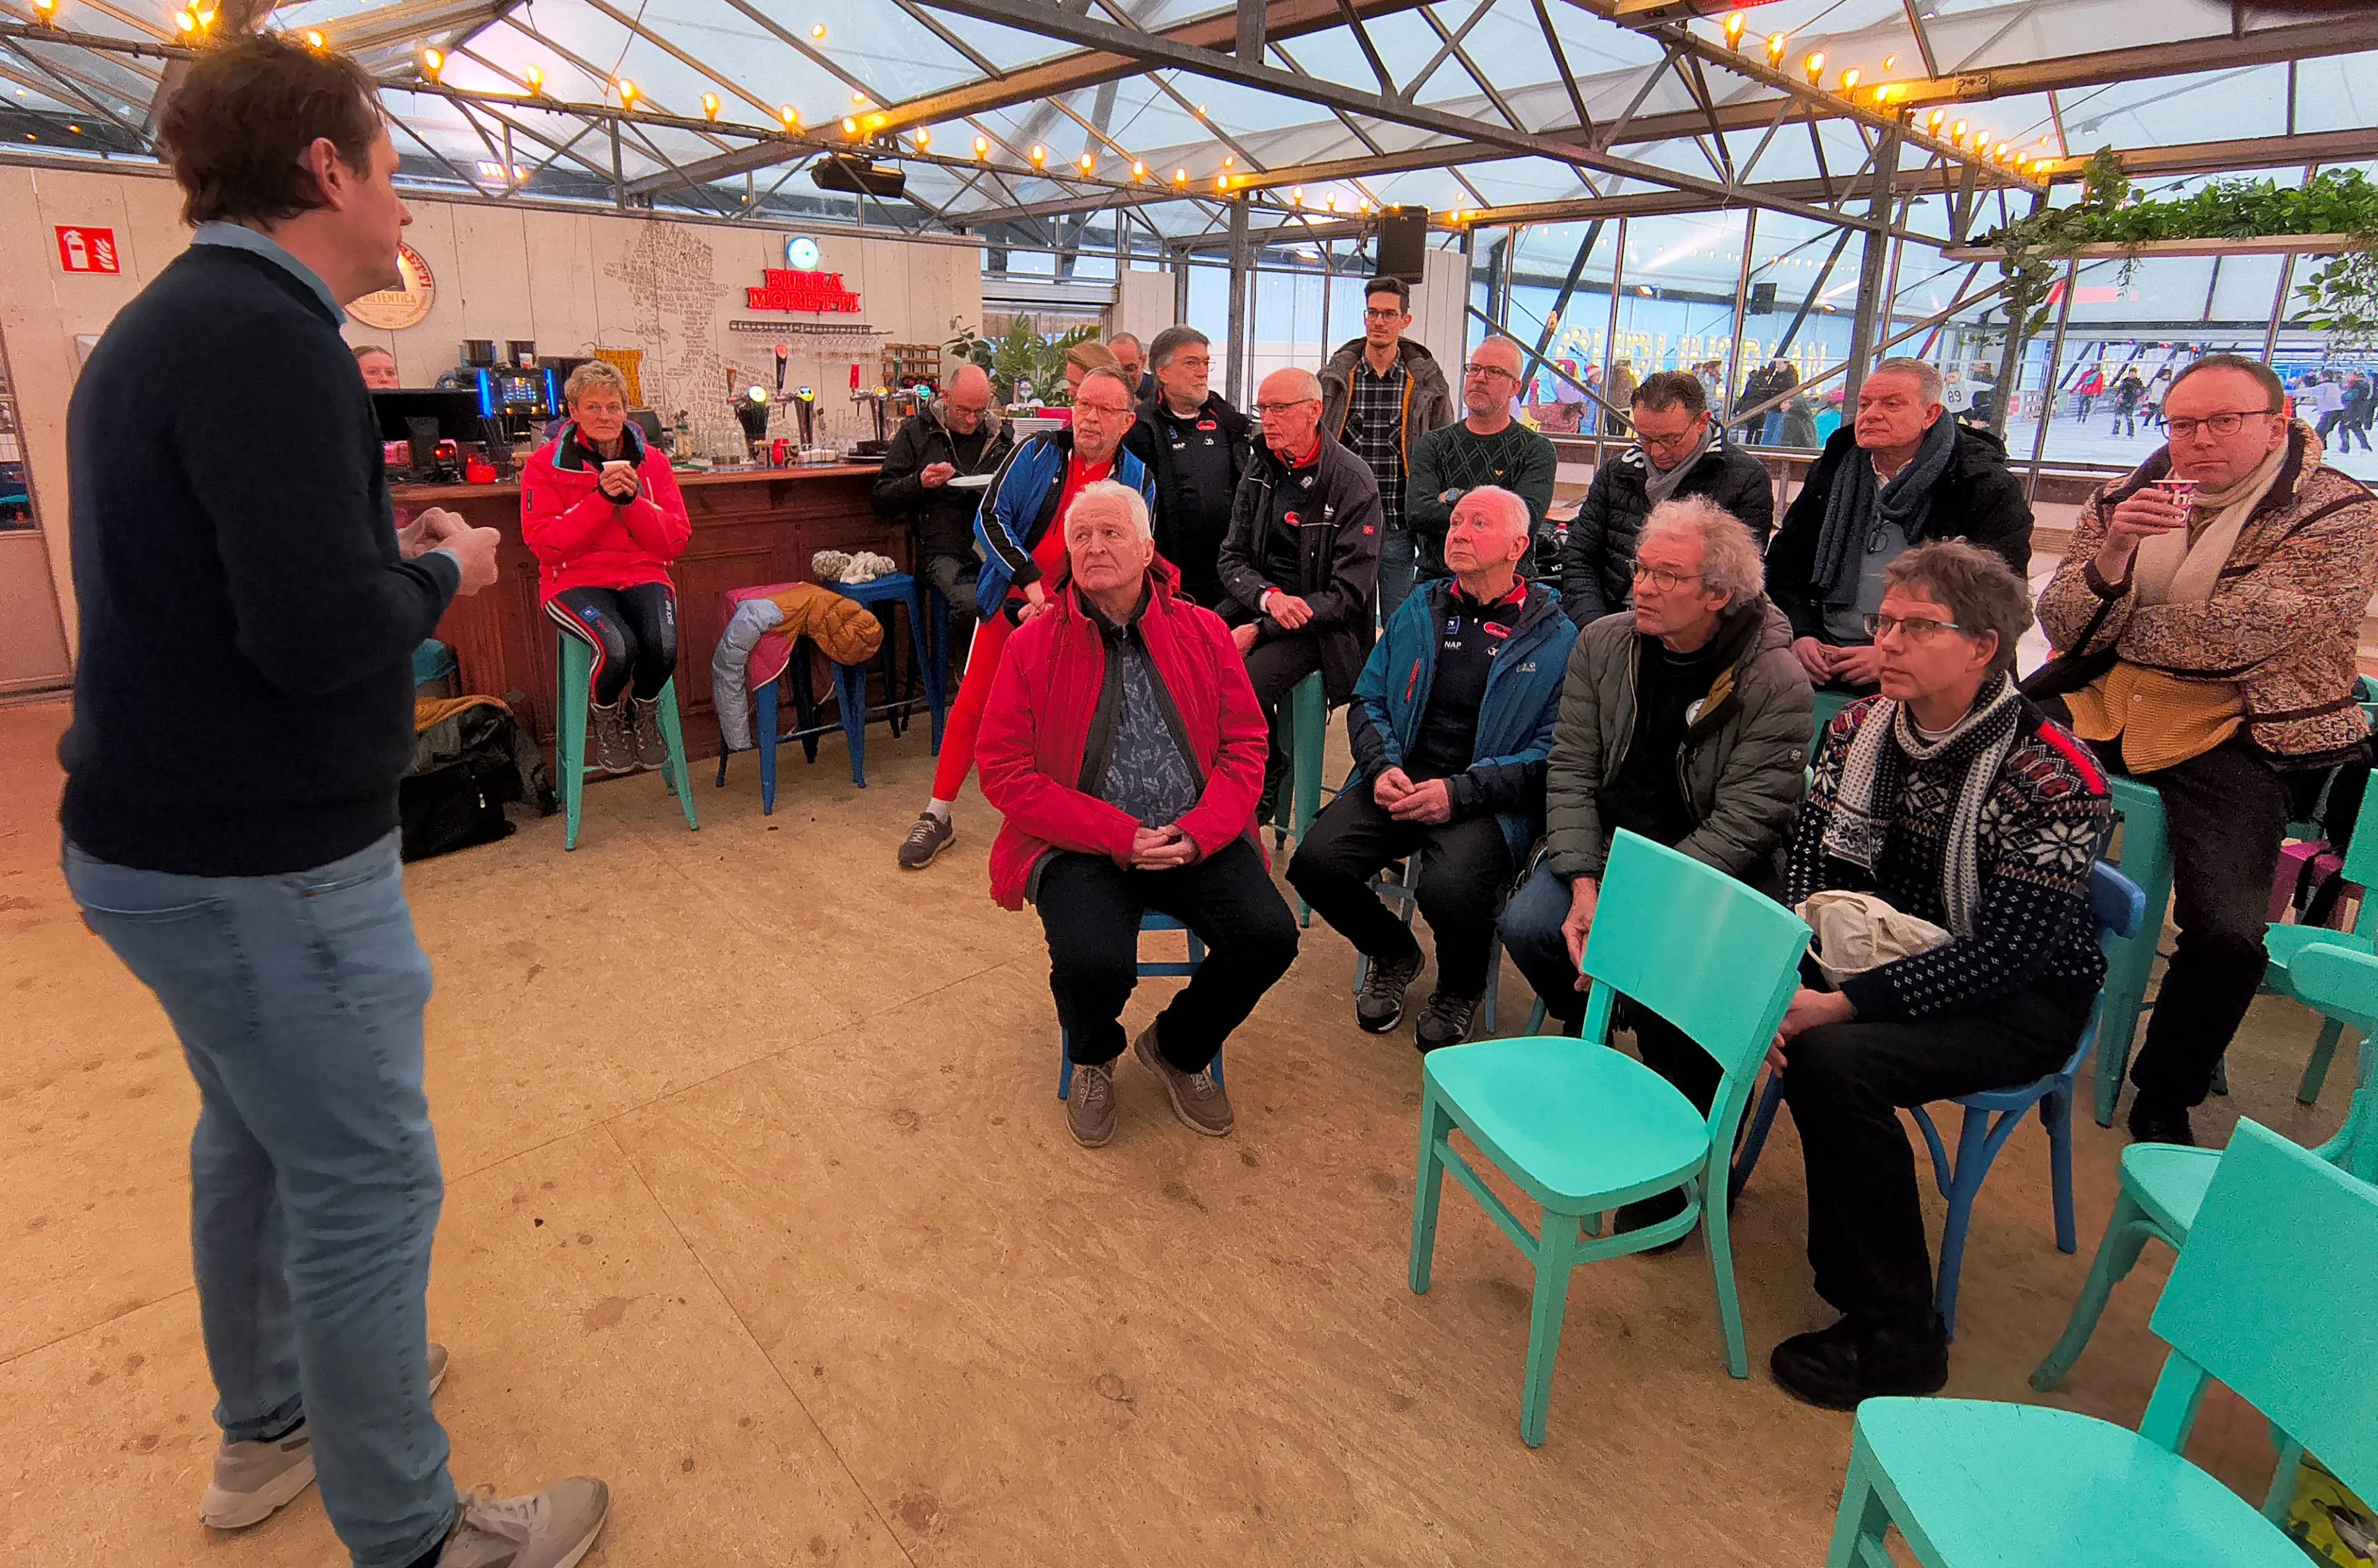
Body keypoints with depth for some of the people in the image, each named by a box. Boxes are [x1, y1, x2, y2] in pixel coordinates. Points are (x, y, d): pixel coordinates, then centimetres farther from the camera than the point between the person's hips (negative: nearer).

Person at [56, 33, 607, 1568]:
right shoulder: (263, 333, -19)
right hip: (262, 862, -10)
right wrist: (443, 570, -9)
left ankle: (268, 1425, 43)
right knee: (368, 1186, 1)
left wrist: (391, 549, 9)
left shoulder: (167, 321, 12)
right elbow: (321, 632, -27)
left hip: (168, 833, 10)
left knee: (259, 1134, 23)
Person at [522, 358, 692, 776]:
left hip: (643, 576, 2)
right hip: (576, 581, -2)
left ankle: (644, 715, 6)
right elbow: (546, 545, -10)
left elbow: (676, 541, 1)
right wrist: (602, 498, -18)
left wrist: (632, 499, -15)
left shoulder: (651, 461, 8)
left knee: (664, 646, -30)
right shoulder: (546, 464, 0)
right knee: (619, 647, -33)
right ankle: (606, 721, 3)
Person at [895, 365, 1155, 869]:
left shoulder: (1137, 480, 0)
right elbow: (991, 517, -9)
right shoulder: (1037, 452, -3)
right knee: (972, 704, 1)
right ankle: (939, 816, 12)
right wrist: (1032, 581, -19)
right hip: (1009, 601, 0)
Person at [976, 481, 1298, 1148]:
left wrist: (1197, 833, -14)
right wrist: (1118, 836, -15)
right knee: (1093, 963, -29)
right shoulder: (1033, 644, 0)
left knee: (1269, 936, -20)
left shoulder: (1204, 633, 6)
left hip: (1196, 840, 3)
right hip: (1080, 848, -2)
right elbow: (1005, 771, -5)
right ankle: (1093, 1059, 13)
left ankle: (1178, 1049, 14)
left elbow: (1245, 747, 4)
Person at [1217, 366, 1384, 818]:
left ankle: (1265, 779, -2)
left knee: (1248, 680, -31)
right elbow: (1232, 557, 7)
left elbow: (1349, 596, -14)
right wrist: (1268, 597, -17)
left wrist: (1261, 629, -19)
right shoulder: (1260, 471, 8)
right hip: (1257, 601, 5)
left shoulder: (1352, 482, -11)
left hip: (1322, 623, -5)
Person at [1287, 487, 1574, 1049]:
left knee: (1450, 891, -34)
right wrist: (1383, 767, -6)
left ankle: (1459, 991, 6)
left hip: (1490, 801, -4)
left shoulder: (1555, 637, 1)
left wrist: (1460, 791, -17)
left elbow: (1553, 751, -5)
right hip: (1400, 780, 4)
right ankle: (1393, 955, 13)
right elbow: (1368, 701, 15)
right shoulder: (1419, 611, 15)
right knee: (1315, 863, -22)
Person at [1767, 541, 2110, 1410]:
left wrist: (1838, 1004, -32)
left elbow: (2003, 955, -24)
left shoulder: (2054, 776, -19)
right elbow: (1804, 873, 0)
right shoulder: (1858, 729, -1)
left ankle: (1897, 1338, -13)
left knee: (1834, 1060, -32)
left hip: (2017, 1004, -5)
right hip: (1872, 958, 6)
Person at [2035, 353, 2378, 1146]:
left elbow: (2236, 634, -17)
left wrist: (2104, 641, -4)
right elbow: (2062, 626, 2)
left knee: (2230, 933, -22)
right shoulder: (2125, 498, 11)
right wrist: (2110, 556, -17)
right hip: (2104, 703, 5)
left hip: (2231, 732, -4)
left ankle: (2164, 1101, 5)